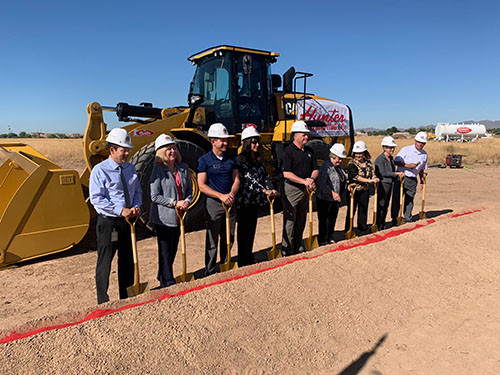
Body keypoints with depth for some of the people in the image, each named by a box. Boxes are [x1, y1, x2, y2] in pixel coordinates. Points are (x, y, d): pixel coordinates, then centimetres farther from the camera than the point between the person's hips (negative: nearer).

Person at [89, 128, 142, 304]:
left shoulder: (130, 168, 8)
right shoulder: (100, 170, -10)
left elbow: (137, 191, 14)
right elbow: (96, 198, -15)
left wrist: (136, 207, -7)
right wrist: (121, 210, -22)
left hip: (128, 220, 6)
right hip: (108, 222, -6)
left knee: (127, 260, 16)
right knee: (105, 261, 4)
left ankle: (126, 297, 32)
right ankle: (103, 301, 19)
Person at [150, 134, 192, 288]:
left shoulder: (183, 167, 5)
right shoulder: (158, 170, -12)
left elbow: (189, 189, 12)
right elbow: (155, 196, -14)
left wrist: (187, 201, -8)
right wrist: (175, 203, -19)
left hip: (178, 216, 6)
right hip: (163, 217, -6)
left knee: (173, 249, 17)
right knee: (165, 251, 4)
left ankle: (162, 277, 36)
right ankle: (168, 283, 18)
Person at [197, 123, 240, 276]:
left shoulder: (231, 159, 9)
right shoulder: (204, 160, -6)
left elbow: (236, 179, 8)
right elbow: (202, 185, -11)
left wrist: (231, 194, -13)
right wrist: (221, 196, -21)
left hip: (229, 203, 5)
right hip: (213, 203, -5)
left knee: (229, 238, 14)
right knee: (212, 241, 2)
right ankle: (210, 273, 14)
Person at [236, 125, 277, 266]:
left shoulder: (258, 160, 11)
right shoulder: (240, 160, -13)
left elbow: (265, 176, 6)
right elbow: (250, 178, -20)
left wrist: (271, 189, -11)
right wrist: (264, 190, -25)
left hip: (255, 201, 7)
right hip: (244, 201, -7)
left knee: (252, 228, 15)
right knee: (244, 230, 2)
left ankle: (249, 257, 28)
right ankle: (242, 261, 12)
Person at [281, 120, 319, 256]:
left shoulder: (310, 151, 11)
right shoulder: (288, 151, -11)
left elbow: (315, 169, 13)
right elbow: (286, 173, -18)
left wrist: (312, 179, -9)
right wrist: (304, 181, -21)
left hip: (305, 190, 7)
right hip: (291, 190, -7)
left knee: (301, 221, 16)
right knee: (290, 221, -1)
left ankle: (299, 248, 30)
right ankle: (287, 252, 9)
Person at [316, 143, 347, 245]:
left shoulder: (339, 167, 10)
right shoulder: (325, 167, -17)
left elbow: (343, 180, 21)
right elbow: (322, 184, -28)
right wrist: (332, 193, -40)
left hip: (336, 199, 8)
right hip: (325, 200, -8)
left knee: (332, 220, 19)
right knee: (324, 221, 2)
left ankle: (330, 239, 34)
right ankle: (323, 241, 14)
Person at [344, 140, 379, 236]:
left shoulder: (368, 163, 6)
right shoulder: (352, 164, -11)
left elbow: (372, 174, 8)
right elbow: (355, 176, -24)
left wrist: (374, 179, -17)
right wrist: (369, 180, -31)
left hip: (365, 191, 5)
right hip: (354, 191, -4)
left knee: (363, 211, 12)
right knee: (351, 211, 3)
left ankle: (362, 230, 24)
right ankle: (348, 231, 13)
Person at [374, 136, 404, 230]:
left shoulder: (391, 158, 12)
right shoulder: (380, 159, -14)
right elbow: (383, 173, -20)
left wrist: (398, 177, 5)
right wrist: (396, 173, -17)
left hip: (390, 184, 8)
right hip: (382, 184, -8)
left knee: (386, 206, 14)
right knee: (380, 206, -3)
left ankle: (383, 225, 24)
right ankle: (378, 226, 6)